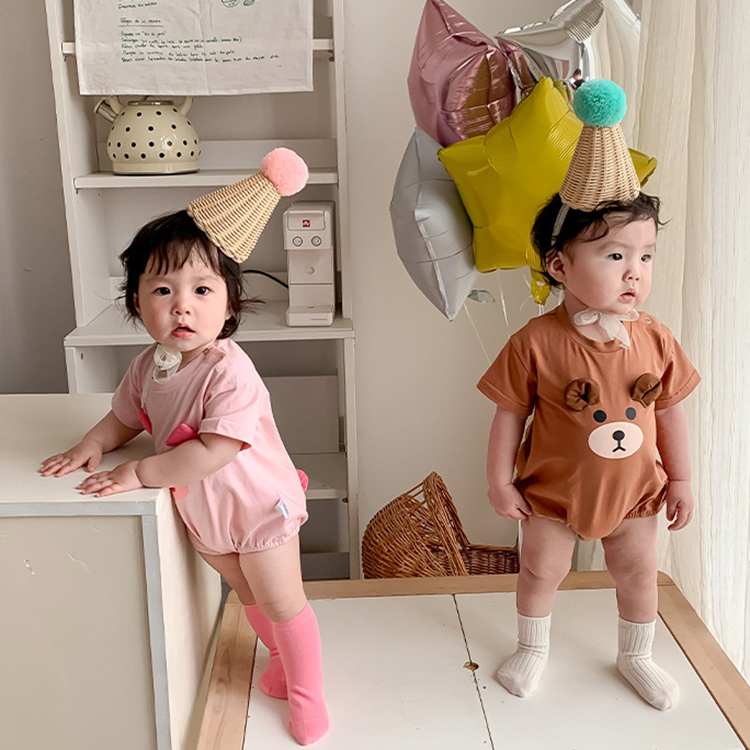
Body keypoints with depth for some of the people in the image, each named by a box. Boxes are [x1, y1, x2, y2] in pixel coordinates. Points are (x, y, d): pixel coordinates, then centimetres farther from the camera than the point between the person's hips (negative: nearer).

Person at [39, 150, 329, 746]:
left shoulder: (230, 372, -31)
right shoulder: (148, 366, -7)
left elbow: (215, 451, -36)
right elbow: (125, 416, 11)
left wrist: (138, 474, -31)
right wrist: (93, 446, -9)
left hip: (257, 503, -7)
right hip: (202, 512, 7)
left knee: (281, 601, 8)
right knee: (247, 595, 25)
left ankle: (307, 692, 30)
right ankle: (284, 657, 50)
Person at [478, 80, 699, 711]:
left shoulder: (656, 340, -12)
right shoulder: (536, 343, -23)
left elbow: (670, 412, -1)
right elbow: (510, 415, -14)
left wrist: (681, 479, 5)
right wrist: (499, 481, -9)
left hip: (633, 490, 3)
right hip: (553, 491, -3)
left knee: (640, 572, 19)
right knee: (541, 572, 17)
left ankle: (636, 656, 45)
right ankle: (533, 648, 44)